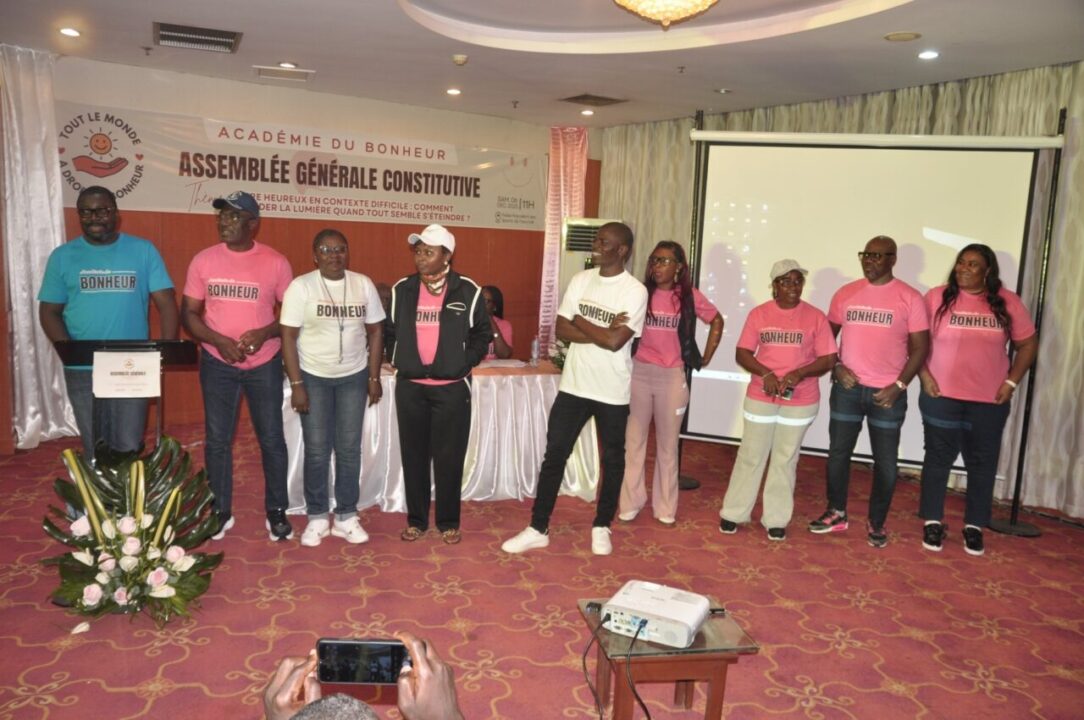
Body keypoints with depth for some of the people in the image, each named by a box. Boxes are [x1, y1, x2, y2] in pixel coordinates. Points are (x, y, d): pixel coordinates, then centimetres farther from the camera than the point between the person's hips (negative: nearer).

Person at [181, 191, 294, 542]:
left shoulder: (275, 262, -6)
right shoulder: (204, 260, -1)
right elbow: (189, 313, 1)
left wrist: (264, 333, -19)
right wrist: (218, 340, -16)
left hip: (264, 364, -1)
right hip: (217, 364, 2)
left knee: (271, 438, 6)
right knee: (217, 440, 9)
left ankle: (276, 511, 22)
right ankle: (220, 512, 25)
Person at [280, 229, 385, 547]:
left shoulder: (364, 284, -1)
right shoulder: (301, 287, -8)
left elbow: (375, 331, 4)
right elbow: (288, 336, -8)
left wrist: (374, 378, 0)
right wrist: (296, 384, -12)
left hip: (353, 377, 2)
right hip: (313, 378, -2)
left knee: (349, 449, 6)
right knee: (316, 450, 3)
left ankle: (346, 517, 18)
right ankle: (317, 518, 17)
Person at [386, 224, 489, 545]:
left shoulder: (468, 291, -4)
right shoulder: (401, 290, 4)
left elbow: (481, 335, 5)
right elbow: (391, 331, 15)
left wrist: (464, 363, -6)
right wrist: (398, 360, 4)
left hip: (452, 388, -2)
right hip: (409, 387, 3)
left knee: (449, 457, 4)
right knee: (413, 455, 9)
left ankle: (448, 522, 18)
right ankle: (416, 519, 23)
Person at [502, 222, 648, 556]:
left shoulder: (635, 291, -12)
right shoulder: (580, 280, 3)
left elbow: (615, 342, -21)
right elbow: (561, 330, -3)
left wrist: (580, 321, -10)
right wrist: (601, 332, -15)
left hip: (612, 391, -3)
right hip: (574, 385, 4)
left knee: (612, 459, 11)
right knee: (554, 454, 5)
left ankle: (601, 527, 29)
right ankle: (538, 529, 15)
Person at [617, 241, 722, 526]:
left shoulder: (689, 296, 0)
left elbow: (717, 321, 14)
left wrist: (706, 356, 10)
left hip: (673, 377, 0)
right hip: (639, 373, 0)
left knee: (667, 444, 10)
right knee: (634, 440, 5)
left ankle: (665, 507, 21)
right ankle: (630, 503, 16)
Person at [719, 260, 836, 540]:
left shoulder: (815, 317, -2)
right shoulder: (759, 314, 0)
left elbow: (828, 359, -3)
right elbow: (742, 353, -1)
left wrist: (799, 373, -19)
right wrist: (766, 373, -17)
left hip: (800, 401, 0)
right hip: (760, 397, 0)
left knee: (785, 460, 9)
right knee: (750, 456, 6)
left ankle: (776, 519, 20)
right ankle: (733, 513, 18)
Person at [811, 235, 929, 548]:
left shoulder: (909, 298, -4)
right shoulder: (845, 293, 5)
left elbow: (920, 348, -3)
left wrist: (899, 386, -12)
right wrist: (836, 367, -4)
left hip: (887, 393, -2)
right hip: (847, 388, 3)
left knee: (885, 462, 5)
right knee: (838, 453, 9)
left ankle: (876, 523, 20)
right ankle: (836, 513, 25)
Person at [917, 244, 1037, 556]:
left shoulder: (1007, 302, 0)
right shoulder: (937, 297, -4)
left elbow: (1028, 344, 7)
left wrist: (1011, 382, -1)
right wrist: (924, 376, -10)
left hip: (990, 401, 2)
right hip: (942, 397, -2)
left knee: (983, 464, 10)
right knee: (938, 460, 6)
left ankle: (974, 526, 24)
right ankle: (933, 522, 19)